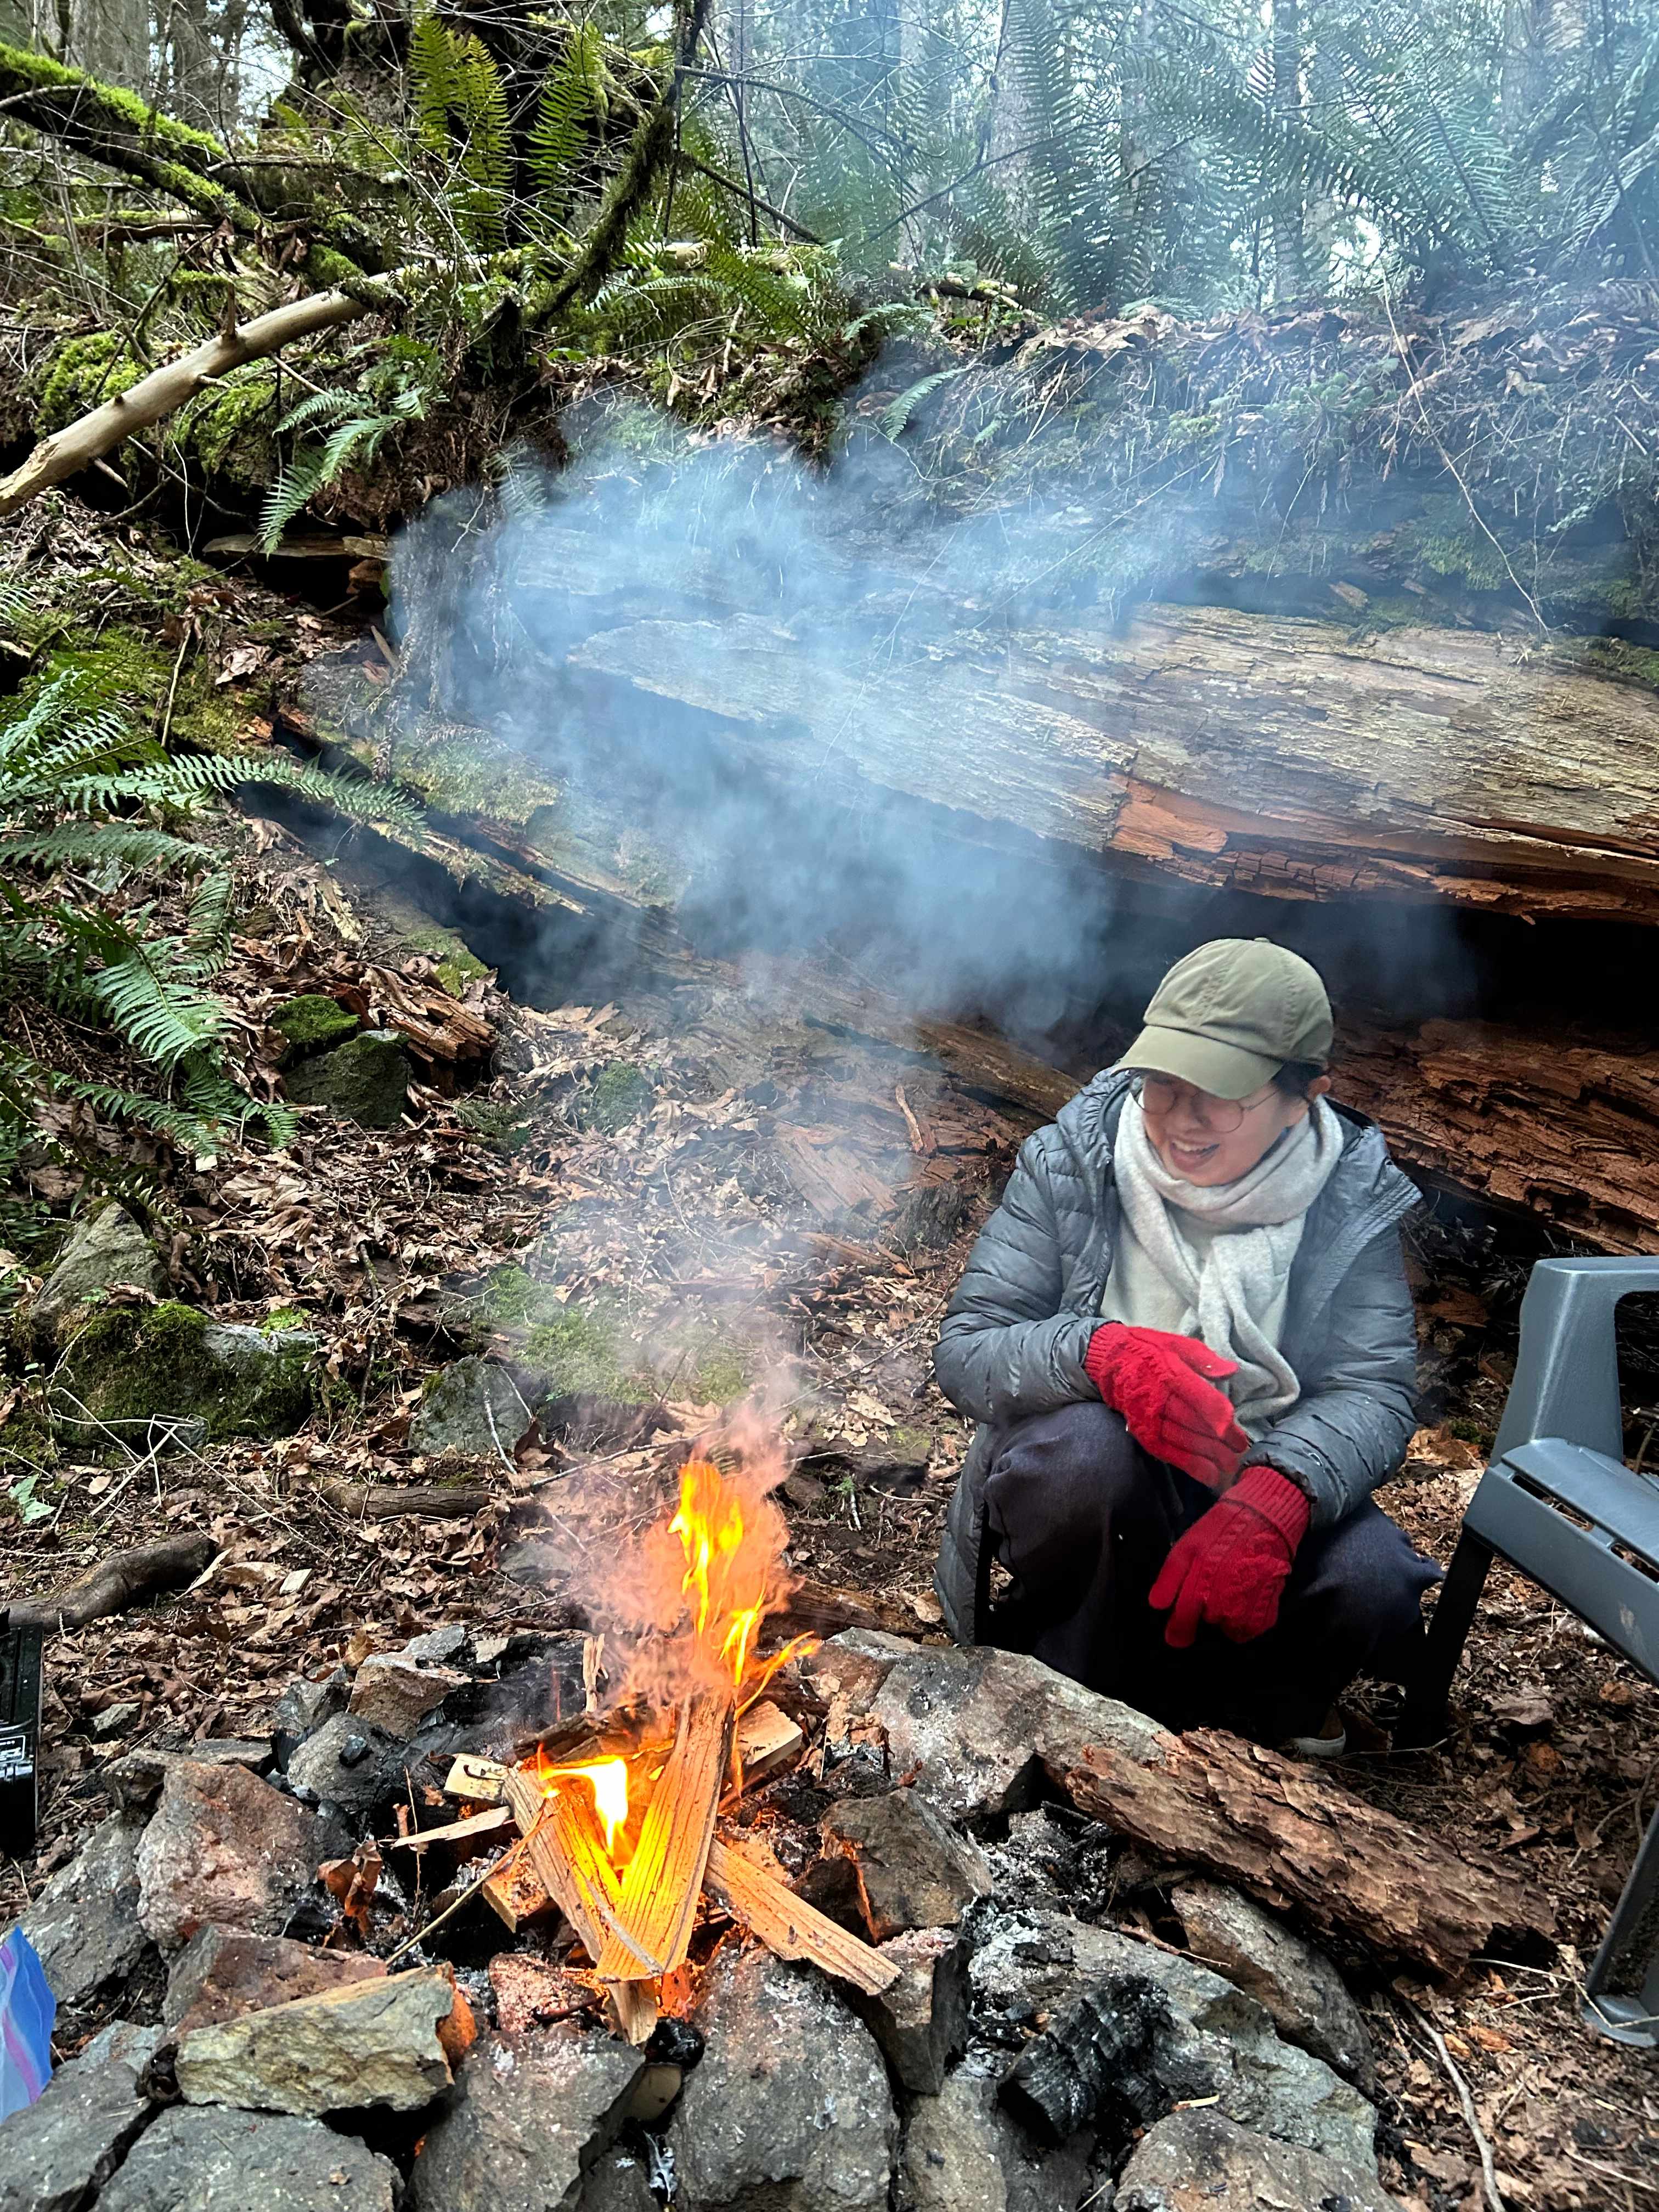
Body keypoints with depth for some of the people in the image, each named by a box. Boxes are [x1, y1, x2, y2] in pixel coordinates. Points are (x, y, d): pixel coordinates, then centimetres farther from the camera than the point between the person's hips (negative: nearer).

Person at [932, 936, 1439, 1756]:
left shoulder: (1354, 1196, -6)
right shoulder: (1068, 1163, -10)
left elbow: (1375, 1391, -15)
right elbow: (965, 1351, -13)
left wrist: (1272, 1499, -37)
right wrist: (1099, 1352, -37)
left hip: (1264, 1486, 2)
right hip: (1094, 1485, -1)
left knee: (1372, 1589, -29)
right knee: (1093, 1444, -36)